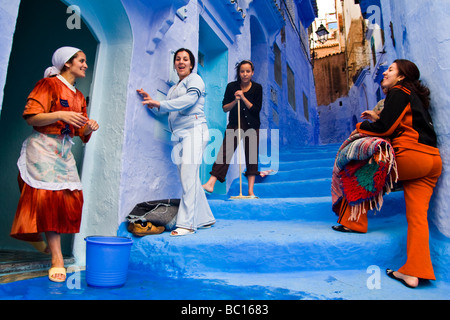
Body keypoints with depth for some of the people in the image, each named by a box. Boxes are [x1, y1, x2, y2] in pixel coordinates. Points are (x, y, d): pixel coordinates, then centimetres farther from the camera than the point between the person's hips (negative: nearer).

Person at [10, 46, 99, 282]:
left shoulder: (78, 96, 18)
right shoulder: (49, 85, -3)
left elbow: (81, 132, 17)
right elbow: (31, 117, -12)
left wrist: (89, 126, -4)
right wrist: (60, 115, -24)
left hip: (64, 151, 7)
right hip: (43, 147, -7)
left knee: (71, 198, 1)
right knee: (50, 196, -13)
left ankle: (35, 234, 25)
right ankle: (57, 258, -10)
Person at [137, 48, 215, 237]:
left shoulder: (194, 79, 5)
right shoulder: (173, 89, 28)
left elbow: (189, 99, -15)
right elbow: (164, 110, 18)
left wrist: (159, 104, -20)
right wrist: (151, 102, -1)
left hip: (194, 131, -8)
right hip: (179, 135, 8)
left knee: (188, 176, -16)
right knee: (190, 179, 6)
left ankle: (186, 223, -15)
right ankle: (205, 219, 16)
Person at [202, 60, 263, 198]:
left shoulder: (257, 88, 0)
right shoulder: (231, 86, 0)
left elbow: (257, 109, -7)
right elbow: (224, 108, 0)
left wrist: (243, 98, -15)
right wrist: (235, 101, -17)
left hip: (252, 126, 1)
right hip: (234, 124, 0)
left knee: (252, 156, 1)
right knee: (224, 152, -12)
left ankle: (250, 191, 7)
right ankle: (210, 184, -18)